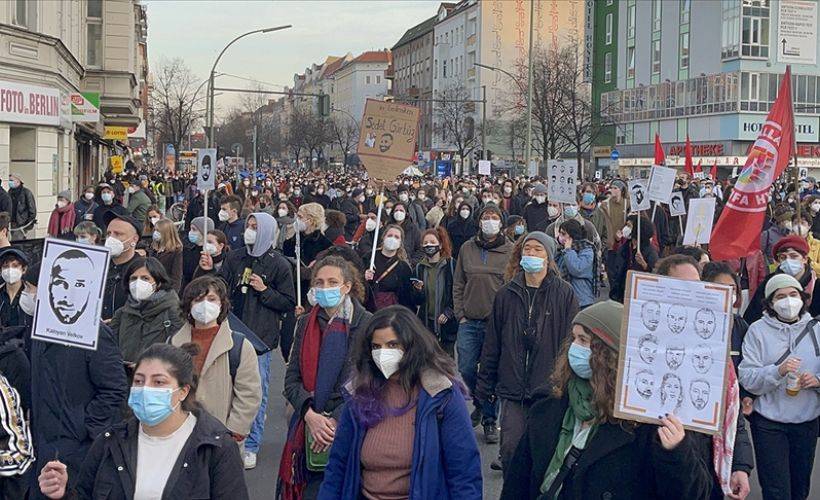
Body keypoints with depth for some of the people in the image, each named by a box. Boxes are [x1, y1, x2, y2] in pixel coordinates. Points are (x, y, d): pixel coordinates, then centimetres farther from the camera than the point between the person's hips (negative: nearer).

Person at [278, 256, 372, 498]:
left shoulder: (365, 324, -4)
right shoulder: (305, 323, 9)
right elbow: (292, 379, 4)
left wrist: (336, 421, -17)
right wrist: (310, 415, -13)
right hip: (307, 427, 4)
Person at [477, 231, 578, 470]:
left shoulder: (563, 293, 0)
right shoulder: (507, 294, 8)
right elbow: (492, 345, 11)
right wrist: (484, 384, 10)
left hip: (549, 388, -2)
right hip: (512, 387, 2)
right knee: (511, 447, -2)